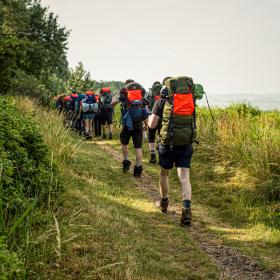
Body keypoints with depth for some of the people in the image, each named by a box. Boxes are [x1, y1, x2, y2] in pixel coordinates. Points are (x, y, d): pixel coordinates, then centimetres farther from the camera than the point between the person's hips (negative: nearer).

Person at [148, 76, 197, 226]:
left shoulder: (162, 100, -1)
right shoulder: (191, 98, 8)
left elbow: (152, 125, -3)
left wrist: (150, 115, 19)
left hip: (168, 142, -1)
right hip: (186, 142, 2)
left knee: (164, 173, 21)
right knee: (184, 177, -1)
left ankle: (164, 202, 38)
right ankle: (186, 209, -19)